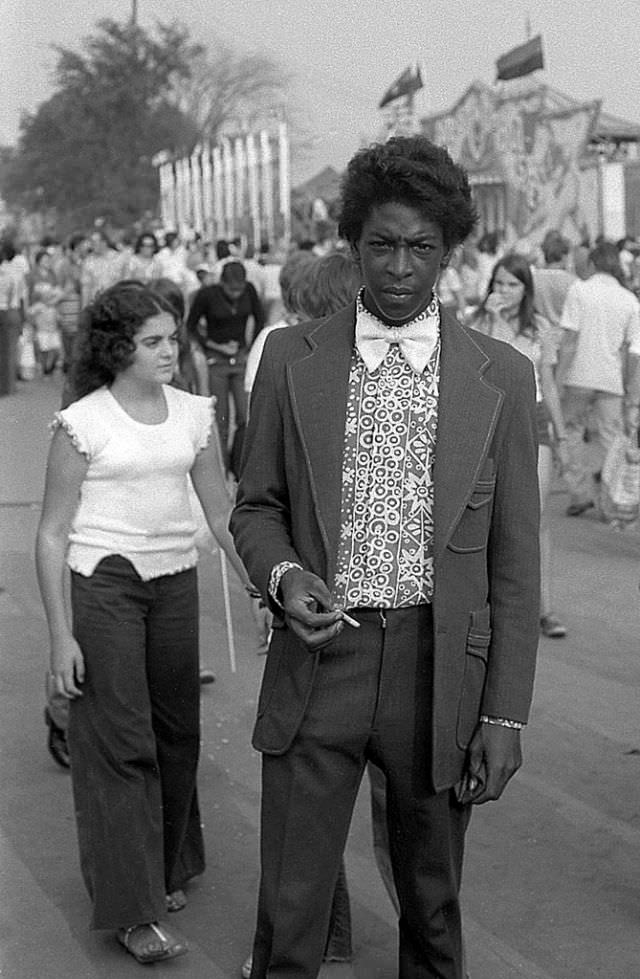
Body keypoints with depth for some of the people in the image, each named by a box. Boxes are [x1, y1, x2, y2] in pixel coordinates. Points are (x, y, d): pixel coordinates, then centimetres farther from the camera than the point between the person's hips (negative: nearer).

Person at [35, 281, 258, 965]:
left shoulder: (193, 414, 7)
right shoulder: (81, 423, -7)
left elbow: (221, 513, 14)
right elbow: (52, 534, -4)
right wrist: (60, 634, -9)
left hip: (176, 582, 5)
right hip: (102, 582, -5)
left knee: (176, 732, 11)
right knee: (118, 742, -4)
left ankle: (168, 869, 31)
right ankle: (131, 910, 1)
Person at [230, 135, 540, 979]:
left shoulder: (501, 378, -1)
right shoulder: (291, 359, 1)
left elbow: (514, 559, 1)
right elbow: (257, 506, 9)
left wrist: (505, 715, -2)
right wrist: (283, 576, -14)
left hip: (440, 670, 0)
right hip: (319, 660, 0)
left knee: (432, 900, 16)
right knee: (289, 910, 3)